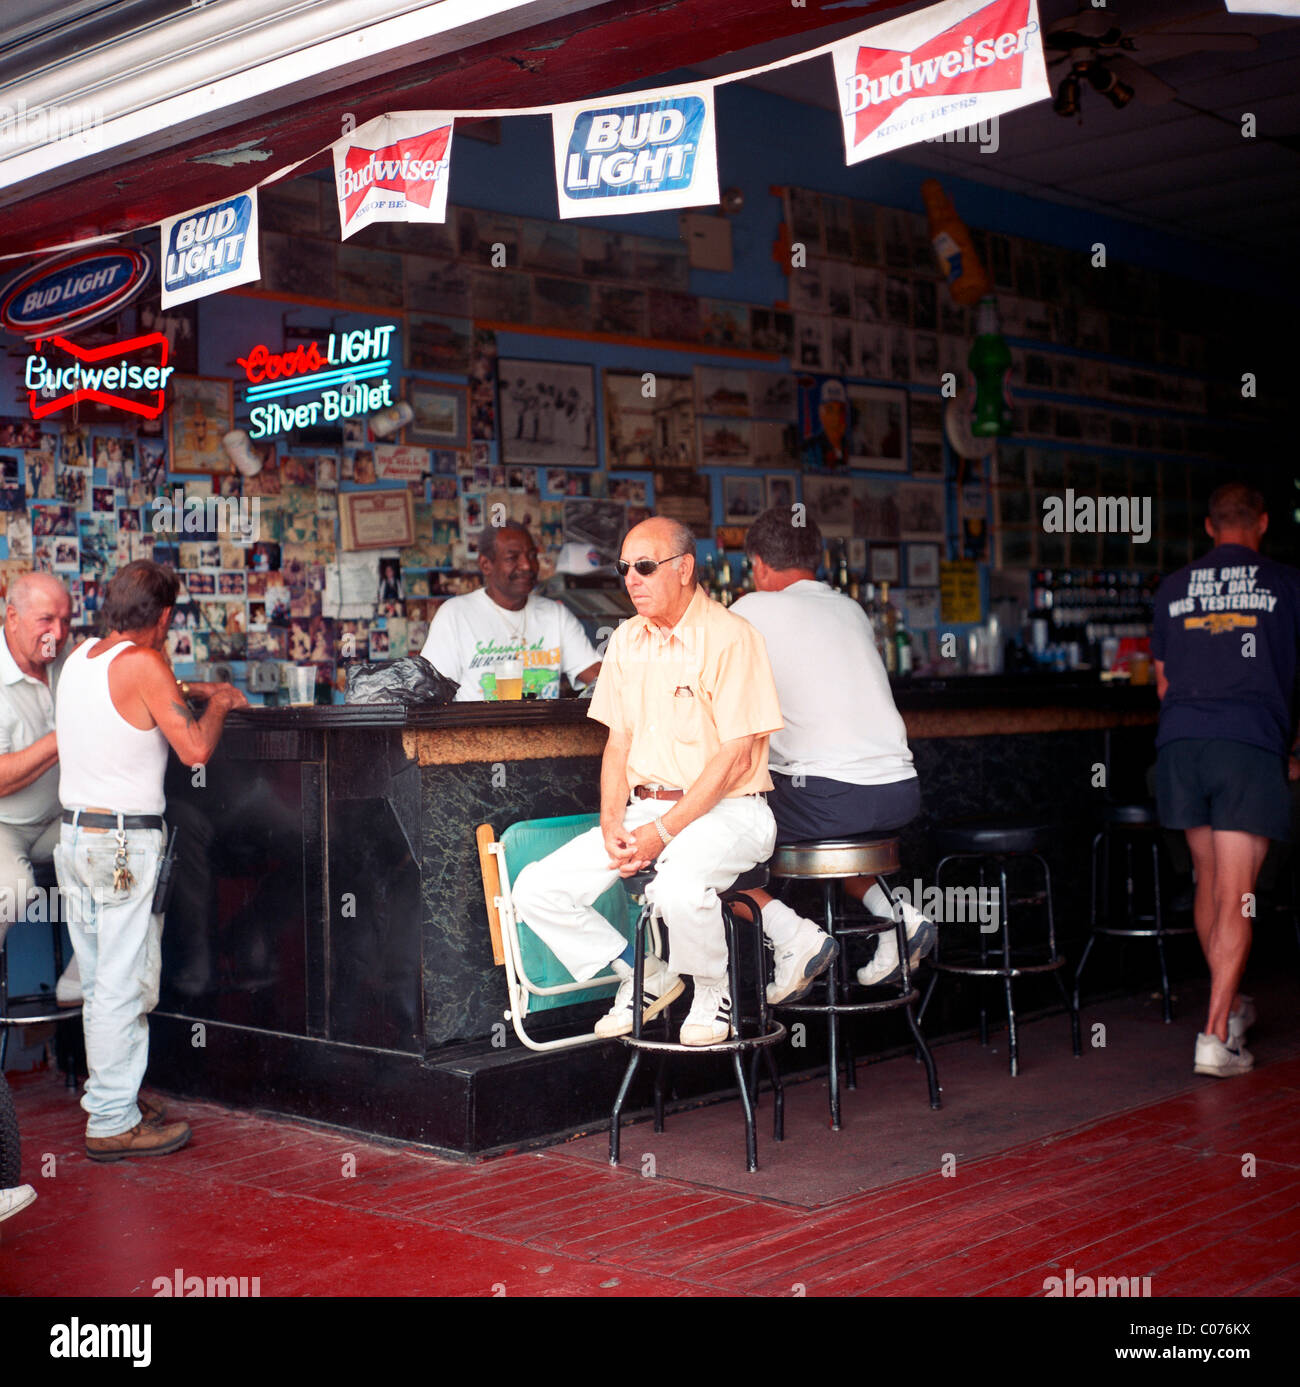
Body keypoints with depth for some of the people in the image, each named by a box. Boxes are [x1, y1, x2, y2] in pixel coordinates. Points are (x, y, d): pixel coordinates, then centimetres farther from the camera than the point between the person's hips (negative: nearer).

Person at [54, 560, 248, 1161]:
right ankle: (112, 1123, 0)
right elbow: (195, 750, -16)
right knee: (124, 983, -4)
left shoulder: (80, 657, 10)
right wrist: (217, 705, 1)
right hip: (126, 843, -9)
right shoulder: (143, 664, -14)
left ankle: (110, 1094, 24)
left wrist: (185, 691, 29)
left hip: (74, 835, 9)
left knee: (99, 981, 15)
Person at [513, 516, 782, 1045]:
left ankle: (713, 988, -5)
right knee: (536, 891, -9)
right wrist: (612, 823, -4)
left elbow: (735, 757, -16)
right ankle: (645, 976, 12)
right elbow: (618, 743, 14)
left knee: (679, 886, -38)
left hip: (726, 809, -7)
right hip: (643, 807, 7)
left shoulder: (730, 636, -11)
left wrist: (661, 832, -20)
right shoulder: (627, 639, 12)